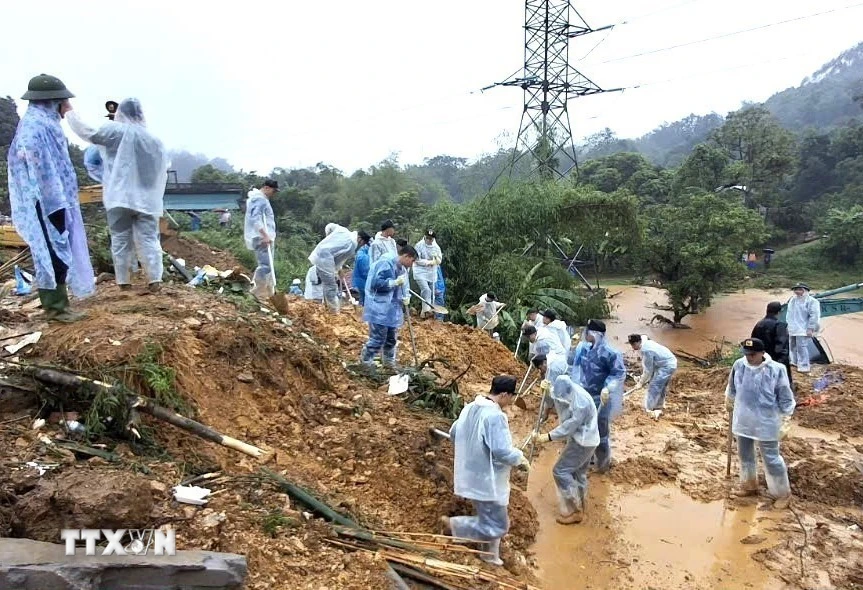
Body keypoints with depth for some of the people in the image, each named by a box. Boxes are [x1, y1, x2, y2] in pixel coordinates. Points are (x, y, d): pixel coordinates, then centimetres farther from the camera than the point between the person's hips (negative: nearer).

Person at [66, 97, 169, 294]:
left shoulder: (117, 130, -2)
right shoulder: (155, 139, 10)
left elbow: (88, 132, 0)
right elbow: (163, 170, 16)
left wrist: (71, 113, 13)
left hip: (120, 196, -2)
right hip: (147, 199, 3)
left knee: (121, 239, 5)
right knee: (148, 239, 2)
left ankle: (124, 280, 9)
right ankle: (155, 280, -5)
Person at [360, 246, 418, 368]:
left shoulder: (400, 268, 12)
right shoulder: (386, 263, -17)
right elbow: (376, 283, -23)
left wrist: (403, 299, 5)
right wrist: (395, 282, -25)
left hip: (392, 309, 9)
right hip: (379, 310, -9)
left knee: (392, 339, 15)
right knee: (378, 339, -8)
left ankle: (390, 364, 29)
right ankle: (364, 364, 7)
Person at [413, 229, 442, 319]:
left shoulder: (436, 247, 5)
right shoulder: (419, 245, -8)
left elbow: (439, 262, 5)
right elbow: (417, 259, -13)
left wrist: (436, 257, -17)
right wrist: (430, 262, -13)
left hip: (432, 274, 5)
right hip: (420, 272, -5)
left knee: (431, 294, 8)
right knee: (426, 290, -23)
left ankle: (427, 312, 18)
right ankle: (426, 310, -24)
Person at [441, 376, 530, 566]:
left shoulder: (470, 408, 3)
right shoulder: (495, 416, -26)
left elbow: (454, 433, 15)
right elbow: (502, 451, -28)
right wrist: (520, 458, -9)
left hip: (471, 475, 10)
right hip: (486, 479, -10)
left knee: (490, 520, 24)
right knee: (497, 526, 2)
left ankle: (491, 555, 36)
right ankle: (454, 524, 3)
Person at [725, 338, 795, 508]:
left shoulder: (776, 370, -20)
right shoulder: (739, 365, -8)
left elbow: (786, 399, -11)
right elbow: (732, 387, 12)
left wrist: (785, 422, -10)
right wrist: (729, 401, 25)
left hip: (766, 424, -5)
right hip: (743, 421, 5)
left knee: (771, 459, 4)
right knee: (745, 455, 19)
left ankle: (783, 494, 24)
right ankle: (749, 486, 40)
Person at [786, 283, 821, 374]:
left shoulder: (811, 301, -12)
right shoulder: (792, 300, 12)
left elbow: (814, 316, -16)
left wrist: (810, 328, -19)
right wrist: (788, 326, 20)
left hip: (803, 329, -8)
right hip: (793, 329, 8)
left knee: (802, 347, -11)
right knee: (793, 346, 17)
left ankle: (804, 367, -6)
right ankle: (795, 362, 34)